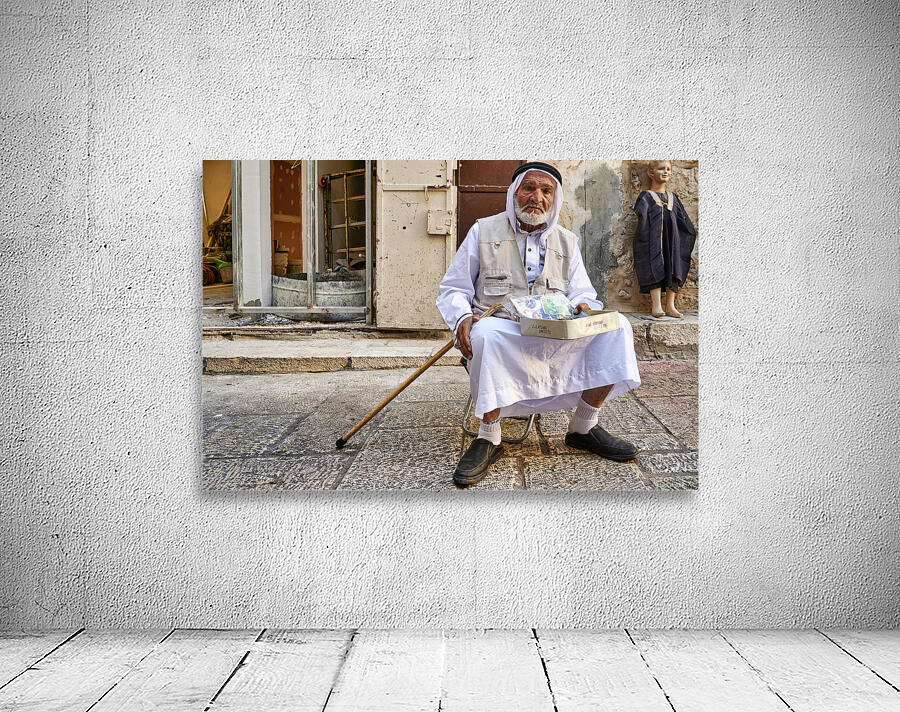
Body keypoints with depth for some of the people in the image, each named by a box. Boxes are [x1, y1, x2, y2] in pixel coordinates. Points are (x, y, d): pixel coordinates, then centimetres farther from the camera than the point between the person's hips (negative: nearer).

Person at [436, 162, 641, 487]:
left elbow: (583, 295, 15)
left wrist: (583, 307, -12)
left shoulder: (566, 242, 17)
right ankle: (488, 437, -24)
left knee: (616, 326, -17)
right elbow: (452, 290, 6)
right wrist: (462, 319, -17)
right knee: (486, 332, -40)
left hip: (556, 338, 4)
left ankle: (583, 427, -5)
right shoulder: (483, 232, 7)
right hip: (503, 331, -3)